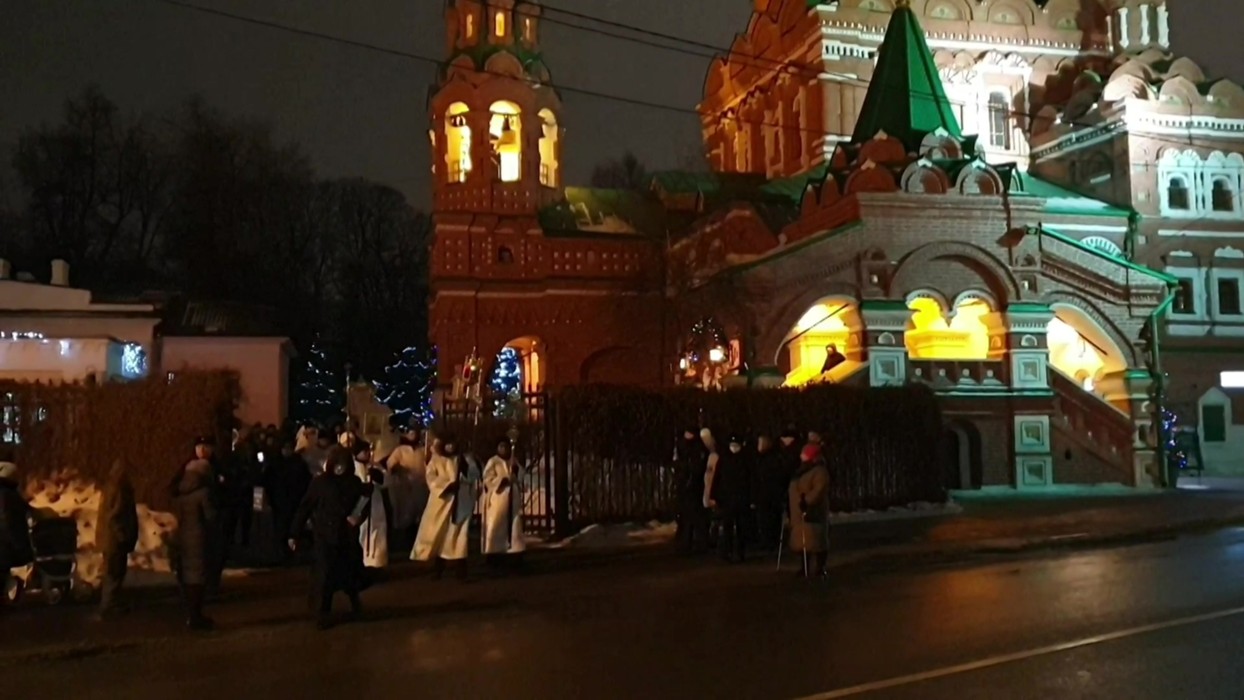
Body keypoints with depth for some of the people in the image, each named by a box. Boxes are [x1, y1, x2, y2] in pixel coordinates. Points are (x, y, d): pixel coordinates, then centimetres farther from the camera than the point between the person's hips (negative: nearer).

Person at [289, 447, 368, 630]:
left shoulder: (354, 483, 0)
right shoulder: (319, 482, -6)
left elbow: (366, 504, 9)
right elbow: (304, 509, -4)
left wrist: (359, 517, -12)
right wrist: (294, 533, -5)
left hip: (348, 536, 2)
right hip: (325, 536, -2)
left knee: (350, 572, 8)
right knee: (326, 575, -5)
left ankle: (355, 602, 37)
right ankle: (324, 612, 12)